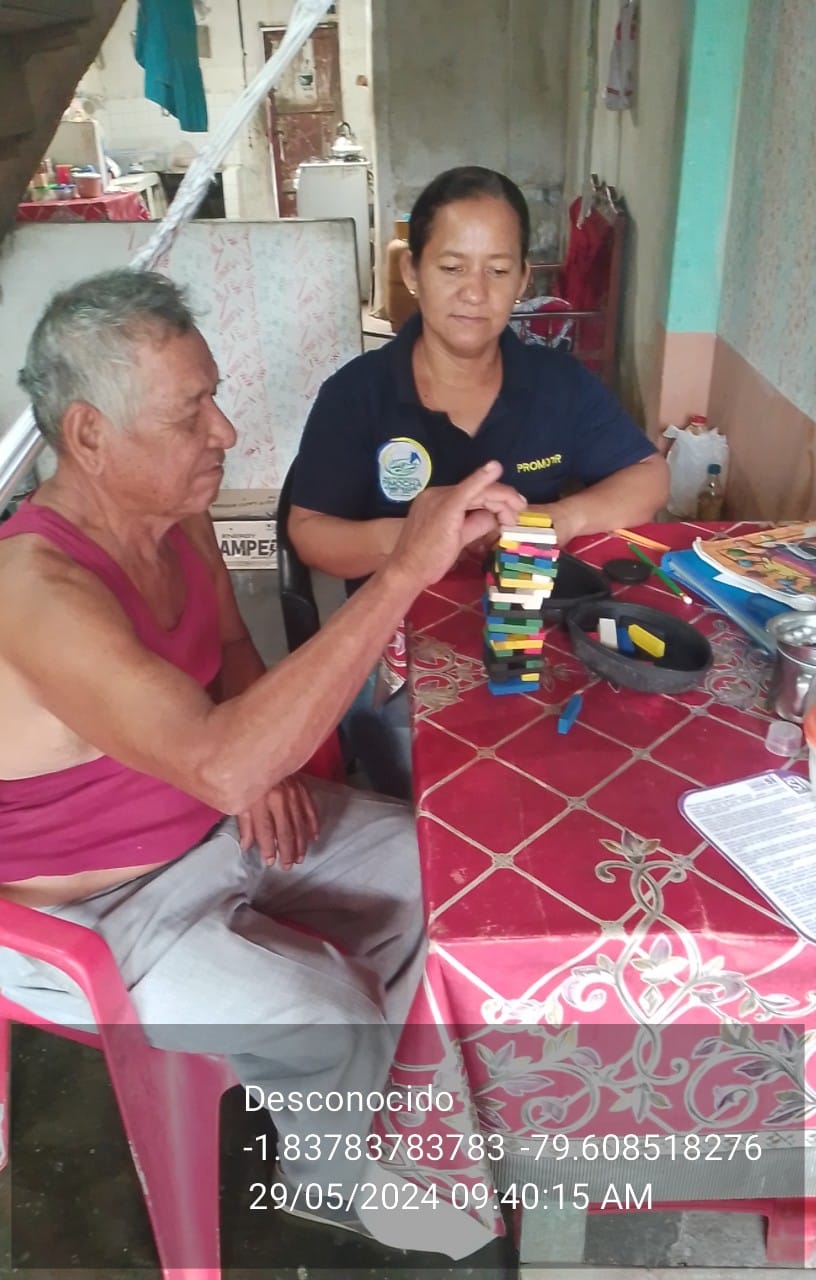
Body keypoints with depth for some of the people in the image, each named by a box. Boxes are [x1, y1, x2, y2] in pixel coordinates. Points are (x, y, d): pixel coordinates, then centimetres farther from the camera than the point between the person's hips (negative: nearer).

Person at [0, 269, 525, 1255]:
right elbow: (220, 766, -45)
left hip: (222, 823, 8)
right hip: (104, 910, -8)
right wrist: (404, 571, -45)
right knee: (336, 1022, -23)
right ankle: (331, 1188, 16)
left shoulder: (175, 509, -6)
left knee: (428, 868, 6)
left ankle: (328, 1099, 29)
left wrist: (258, 756, -10)